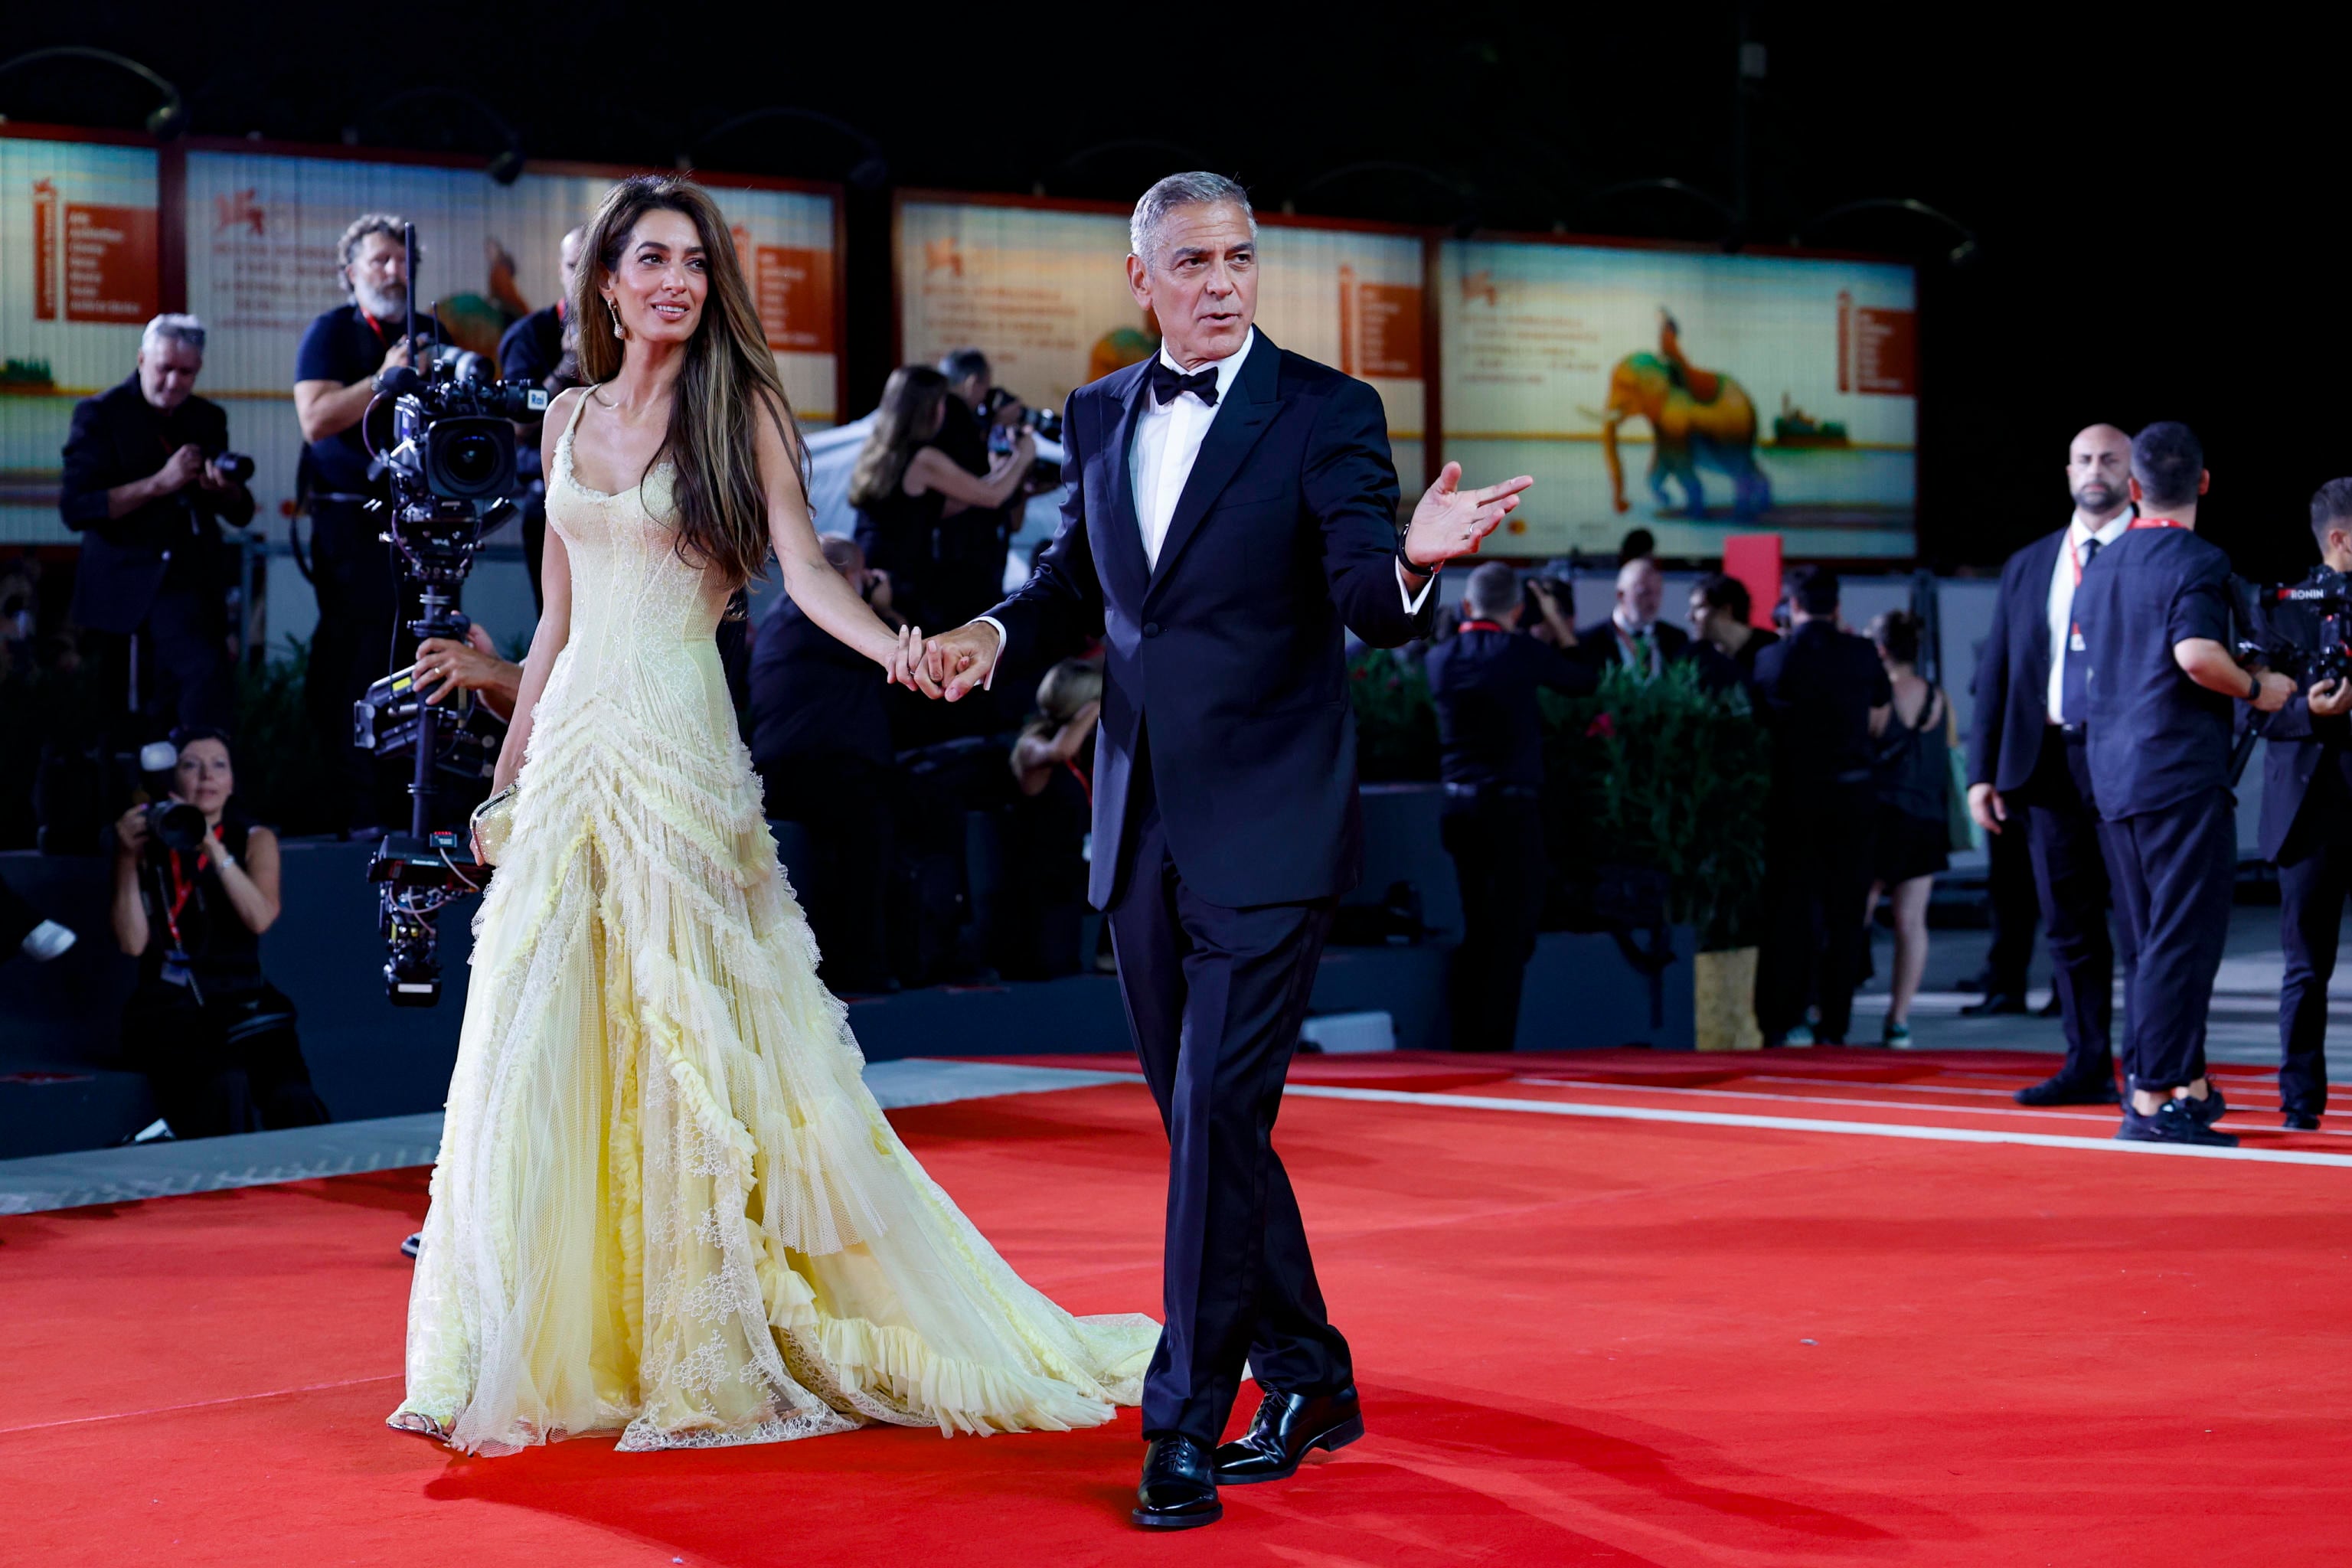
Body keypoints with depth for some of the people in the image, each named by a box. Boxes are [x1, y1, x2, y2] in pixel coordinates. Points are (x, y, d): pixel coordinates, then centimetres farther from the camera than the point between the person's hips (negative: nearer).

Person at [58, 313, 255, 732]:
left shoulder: (209, 418, 11)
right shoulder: (101, 414, -5)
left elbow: (240, 513, 11)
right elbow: (76, 508, -15)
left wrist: (225, 490, -13)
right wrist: (159, 484, -22)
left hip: (197, 581, 6)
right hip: (135, 583, -6)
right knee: (205, 672, -24)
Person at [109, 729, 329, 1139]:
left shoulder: (255, 840, 14)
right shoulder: (147, 843, 11)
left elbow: (260, 917, -7)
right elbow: (132, 943, 0)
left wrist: (214, 850, -15)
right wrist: (128, 859, -6)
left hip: (243, 1002, 1)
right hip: (169, 1008, -1)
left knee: (292, 1100, -31)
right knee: (225, 1089, -35)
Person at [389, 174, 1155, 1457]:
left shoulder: (740, 410, 0)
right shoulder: (570, 420, 14)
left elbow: (805, 571, -11)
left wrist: (894, 648, -30)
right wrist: (508, 770, 17)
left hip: (678, 748, -5)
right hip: (571, 743, 5)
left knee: (690, 1043, -3)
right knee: (541, 1049, 0)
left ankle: (714, 1350, 6)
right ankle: (542, 1349, 6)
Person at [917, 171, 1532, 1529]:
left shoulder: (1325, 411, -7)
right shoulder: (1101, 416, 9)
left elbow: (1369, 602, -16)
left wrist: (1412, 562, -38)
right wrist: (1002, 627, 5)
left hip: (1268, 829, -6)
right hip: (1143, 829, 6)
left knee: (1217, 1114, -10)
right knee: (1203, 1122, 13)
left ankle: (1188, 1427, -3)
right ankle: (1308, 1380, 28)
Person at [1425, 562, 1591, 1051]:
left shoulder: (1439, 657, 3)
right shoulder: (1521, 652, -9)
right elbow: (1586, 679, 3)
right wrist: (1557, 622, 15)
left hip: (1459, 806, 5)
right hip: (1513, 808, -5)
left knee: (1474, 932, 14)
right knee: (1511, 933, -1)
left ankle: (1466, 1046, 15)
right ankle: (1493, 1046, -3)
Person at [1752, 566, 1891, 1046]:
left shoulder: (1772, 658, -5)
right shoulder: (1861, 654, -2)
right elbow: (1879, 721, 11)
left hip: (1792, 795, 0)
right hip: (1851, 794, 1)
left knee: (1788, 906, 7)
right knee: (1843, 912, 7)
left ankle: (1780, 1021, 6)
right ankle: (1833, 1023, 5)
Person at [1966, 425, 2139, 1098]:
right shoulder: (2027, 567, 15)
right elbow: (1997, 672, 14)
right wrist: (1982, 771, 6)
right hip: (2049, 760, 4)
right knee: (2070, 927, 7)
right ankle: (2088, 1067, 13)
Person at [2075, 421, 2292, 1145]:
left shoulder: (2100, 567, 14)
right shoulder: (2198, 560, -10)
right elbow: (2197, 654, -24)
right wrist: (2257, 689, -8)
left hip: (2114, 777, 8)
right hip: (2182, 769, -8)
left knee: (2155, 941, 15)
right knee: (2183, 939, -6)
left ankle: (2184, 1083, 21)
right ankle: (2154, 1099, -8)